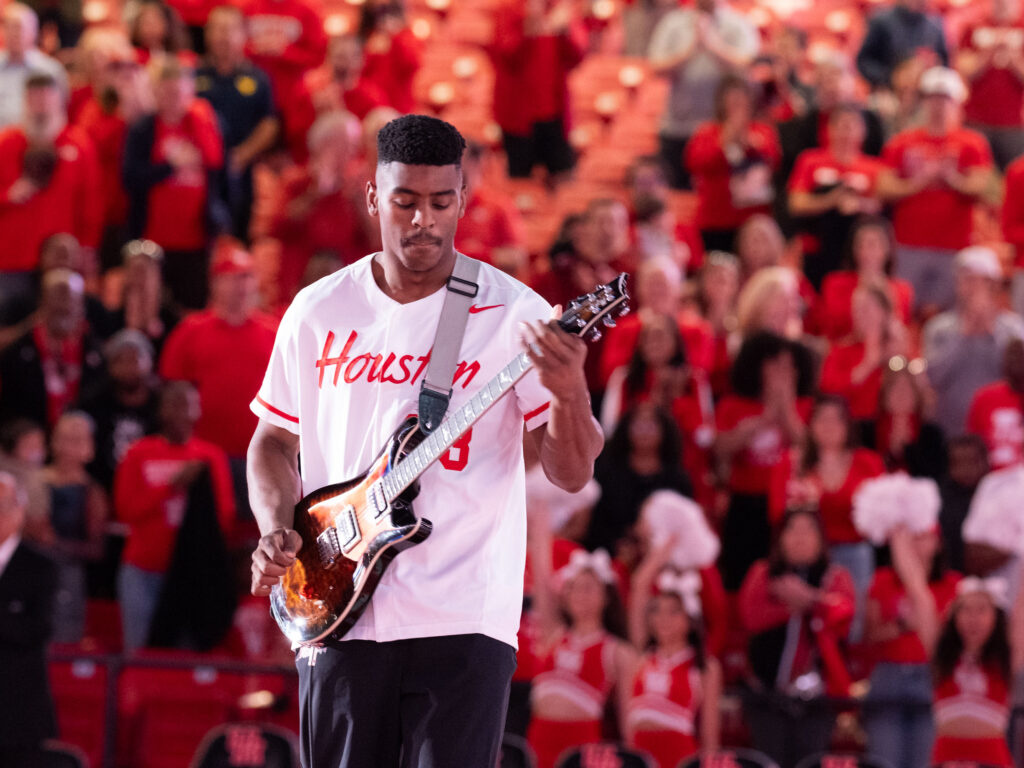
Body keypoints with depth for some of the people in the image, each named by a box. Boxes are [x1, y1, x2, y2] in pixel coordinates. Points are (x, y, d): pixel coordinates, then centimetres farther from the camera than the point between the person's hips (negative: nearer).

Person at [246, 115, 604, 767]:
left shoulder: (512, 313, -1)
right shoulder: (319, 311, 8)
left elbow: (572, 474, -5)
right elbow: (274, 438, 19)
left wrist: (568, 390, -26)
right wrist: (277, 530, 0)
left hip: (464, 620, -3)